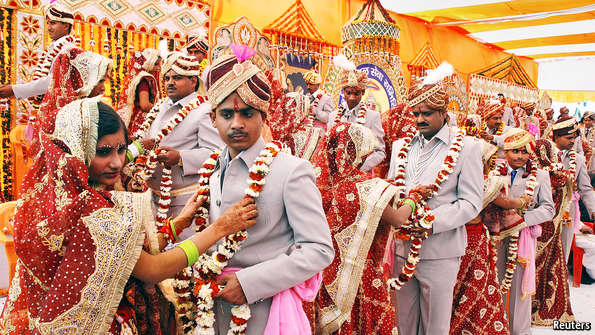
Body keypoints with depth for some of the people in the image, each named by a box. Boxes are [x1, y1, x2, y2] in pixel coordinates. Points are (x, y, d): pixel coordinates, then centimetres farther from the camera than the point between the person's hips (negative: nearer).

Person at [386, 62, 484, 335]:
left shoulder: (466, 147, -4)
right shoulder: (401, 145, 11)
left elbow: (471, 203, -8)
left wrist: (432, 222, -21)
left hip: (439, 251, -4)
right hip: (402, 246, 4)